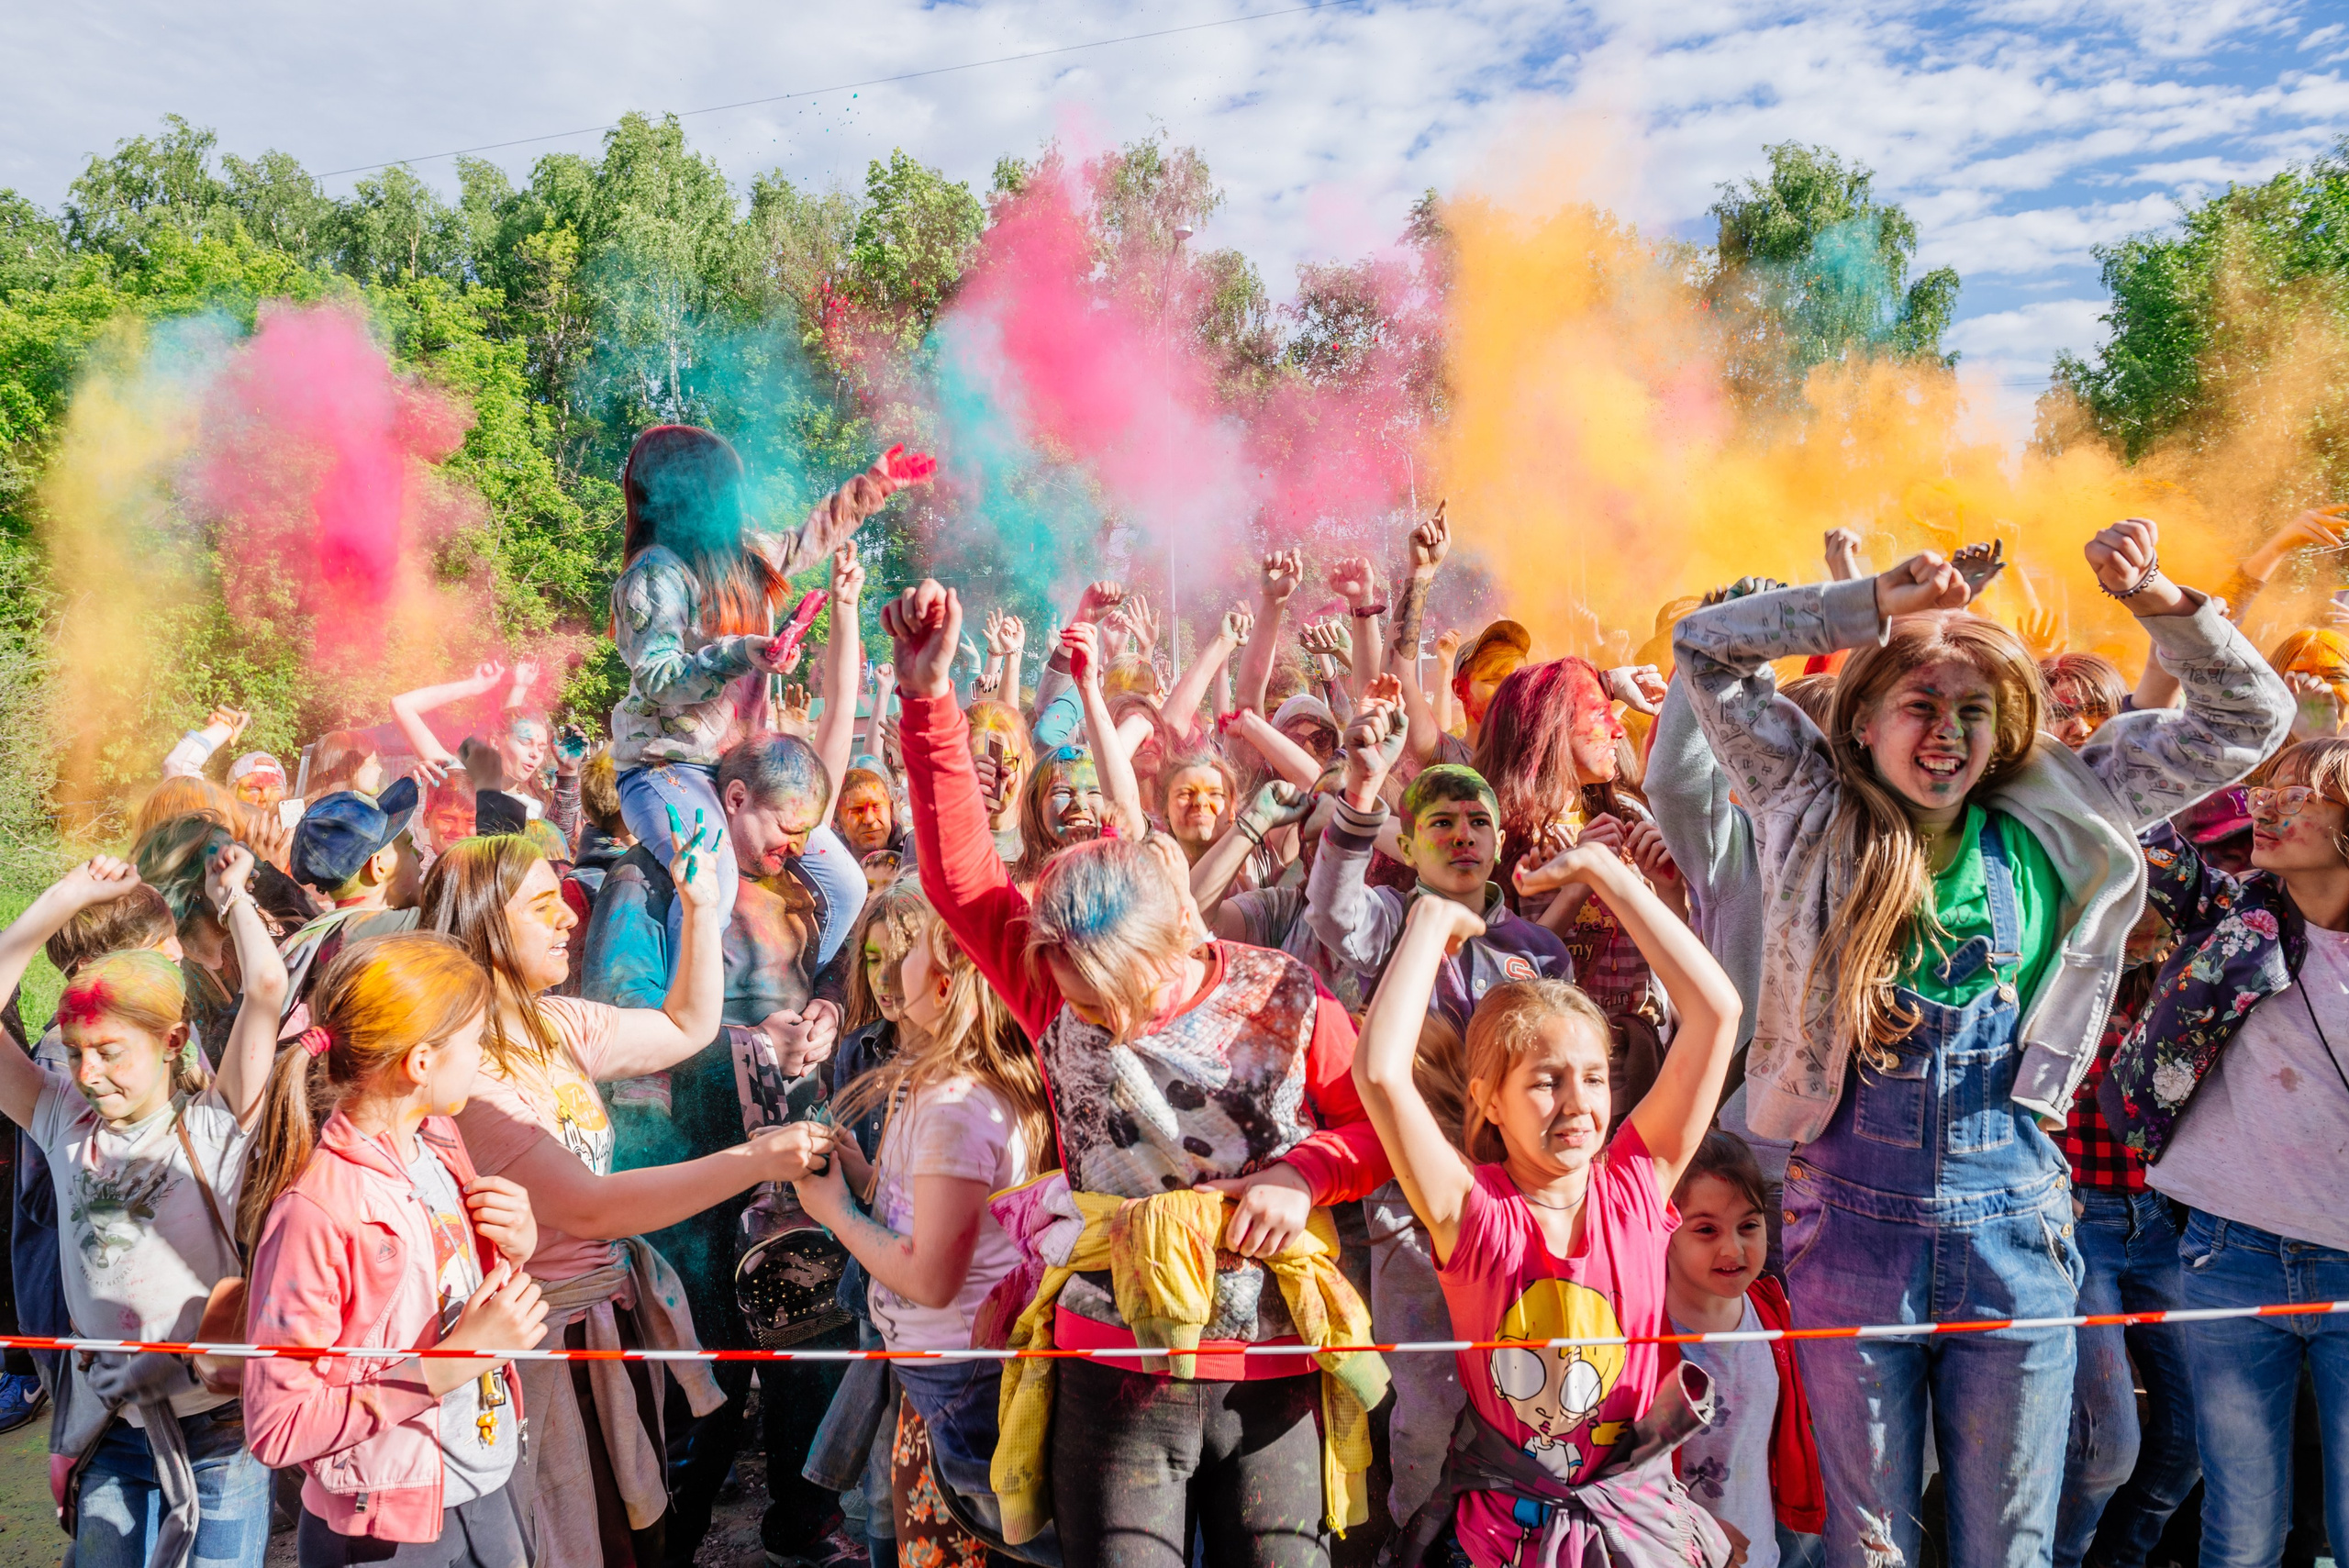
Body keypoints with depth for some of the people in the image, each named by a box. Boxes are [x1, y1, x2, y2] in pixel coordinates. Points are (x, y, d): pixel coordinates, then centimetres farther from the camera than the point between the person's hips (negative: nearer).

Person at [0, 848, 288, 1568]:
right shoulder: (65, 1123, 2)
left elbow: (267, 985, -22)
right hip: (109, 1424, 4)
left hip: (217, 1421, -4)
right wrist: (66, 898, -3)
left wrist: (232, 897, -6)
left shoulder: (214, 1125, -9)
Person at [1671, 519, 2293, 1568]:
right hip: (1853, 1220, -1)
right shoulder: (1819, 818, -2)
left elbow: (2246, 718, 9)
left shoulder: (2053, 826, 3)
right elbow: (1704, 646, -4)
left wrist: (2158, 600, -6)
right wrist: (1879, 604, -11)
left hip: (2013, 1232, 2)